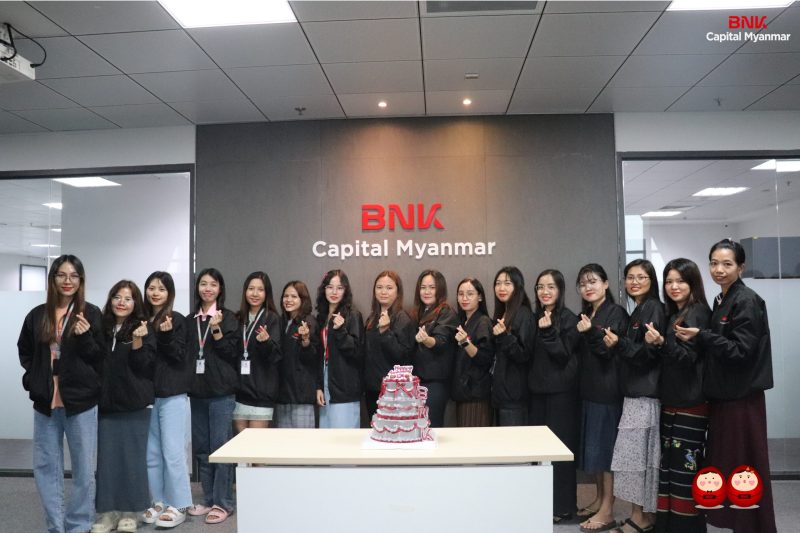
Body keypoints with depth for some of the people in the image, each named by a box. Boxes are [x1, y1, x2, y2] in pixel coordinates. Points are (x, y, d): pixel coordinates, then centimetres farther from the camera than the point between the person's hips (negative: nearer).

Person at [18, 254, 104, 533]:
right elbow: (24, 352, 20)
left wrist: (85, 337, -19)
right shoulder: (37, 315, 5)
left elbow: (102, 359, -2)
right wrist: (36, 376, 4)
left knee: (83, 468, 6)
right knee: (45, 468, 11)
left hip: (81, 400, -3)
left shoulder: (91, 314, -4)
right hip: (45, 400, 4)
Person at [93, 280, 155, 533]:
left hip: (134, 404, -3)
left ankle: (130, 511, 18)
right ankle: (108, 511, 20)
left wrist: (137, 341, -24)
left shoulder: (144, 331, -4)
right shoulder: (101, 328, 5)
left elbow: (143, 367, -10)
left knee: (132, 457, 6)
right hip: (106, 402, 3)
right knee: (107, 457, 9)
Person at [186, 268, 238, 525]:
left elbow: (232, 352, -8)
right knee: (201, 448, 11)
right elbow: (185, 353, 17)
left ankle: (223, 503, 8)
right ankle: (209, 499, 22)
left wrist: (216, 330, -18)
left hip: (221, 391, -5)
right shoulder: (190, 320, 12)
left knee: (220, 448, -2)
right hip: (197, 391, 5)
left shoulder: (228, 318, -2)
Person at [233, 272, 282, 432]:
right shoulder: (238, 318, 10)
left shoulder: (272, 319, -5)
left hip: (261, 390, -5)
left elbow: (276, 356, -13)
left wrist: (265, 341, -30)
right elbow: (231, 353, 16)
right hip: (239, 388, 5)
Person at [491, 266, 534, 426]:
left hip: (514, 394, -8)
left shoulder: (524, 314, -12)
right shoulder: (501, 313, 12)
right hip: (500, 390, 8)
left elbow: (524, 355, -18)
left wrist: (505, 336, -28)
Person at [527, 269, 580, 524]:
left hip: (561, 391, -6)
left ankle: (562, 505, 12)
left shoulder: (569, 318, -8)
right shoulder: (535, 318, 11)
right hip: (537, 390, 6)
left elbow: (564, 355, -15)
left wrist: (548, 332, -23)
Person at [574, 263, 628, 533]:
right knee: (592, 446, 12)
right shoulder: (585, 315, 13)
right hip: (589, 388, 7)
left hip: (608, 390, -7)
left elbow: (612, 351, -16)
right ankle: (599, 499, 24)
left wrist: (591, 333, -27)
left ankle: (607, 511, 5)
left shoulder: (616, 312, -9)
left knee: (605, 447, -3)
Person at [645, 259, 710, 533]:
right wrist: (656, 343, 1)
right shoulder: (673, 315, 15)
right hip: (672, 400, 8)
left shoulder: (698, 313, -9)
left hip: (691, 402, -8)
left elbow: (689, 357, -17)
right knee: (669, 461, 10)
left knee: (686, 462, -2)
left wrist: (662, 342, -29)